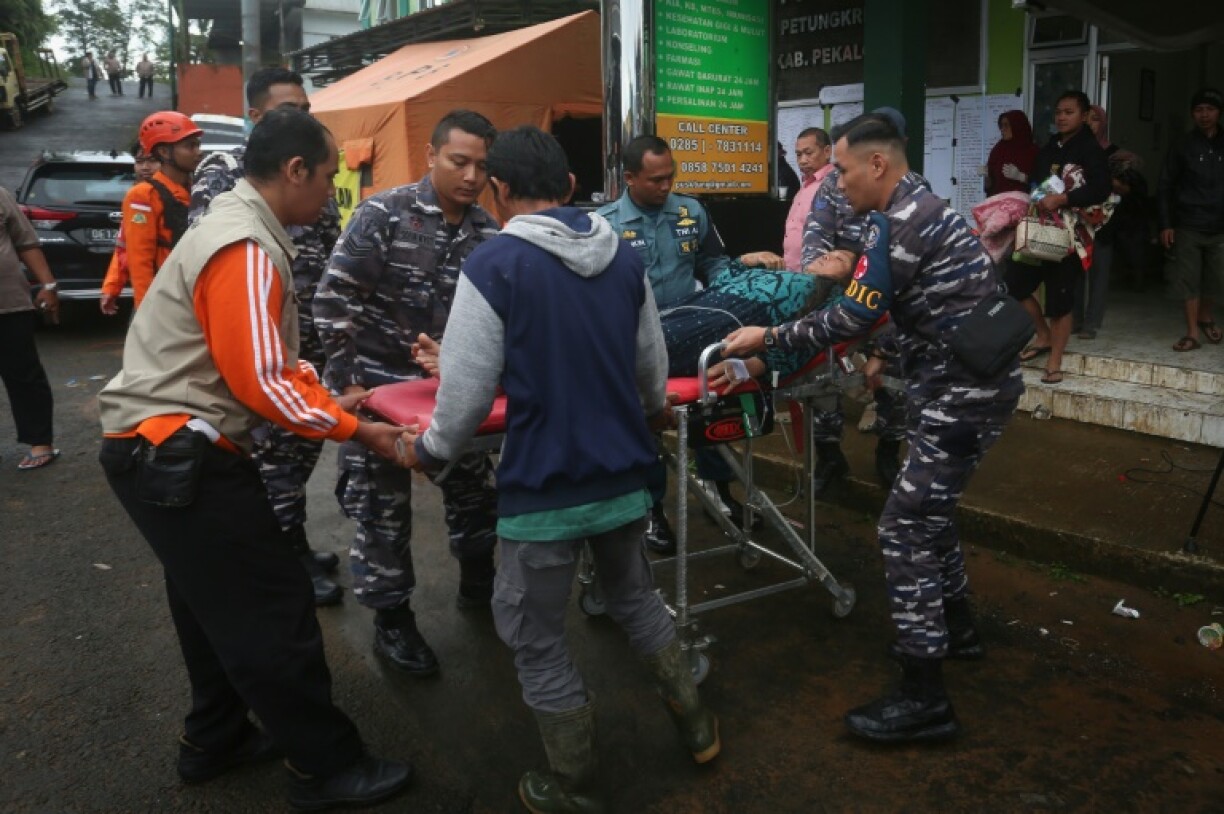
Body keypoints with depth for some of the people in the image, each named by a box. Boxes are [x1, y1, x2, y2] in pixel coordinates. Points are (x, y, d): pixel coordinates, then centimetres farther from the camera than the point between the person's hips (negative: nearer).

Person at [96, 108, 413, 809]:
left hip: (168, 451, 11)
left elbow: (265, 358, 17)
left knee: (218, 604, 22)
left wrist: (329, 401, 9)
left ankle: (216, 741, 39)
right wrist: (353, 429, -13)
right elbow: (261, 383, -22)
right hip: (178, 457, -11)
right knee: (273, 613, -1)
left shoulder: (239, 231, 13)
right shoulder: (245, 251, -21)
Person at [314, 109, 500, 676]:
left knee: (476, 489, 16)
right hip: (378, 384, -5)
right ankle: (392, 619, 22)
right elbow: (332, 301, -15)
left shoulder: (488, 232, -1)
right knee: (382, 508, 5)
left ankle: (477, 585, 39)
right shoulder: (383, 214, -15)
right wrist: (346, 382, -16)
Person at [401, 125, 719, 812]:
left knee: (537, 639, 13)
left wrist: (432, 452, 6)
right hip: (624, 475, 6)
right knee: (636, 597, 28)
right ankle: (697, 725, 41)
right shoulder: (625, 258, 1)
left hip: (542, 489, -5)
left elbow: (468, 390, -14)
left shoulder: (493, 265, -15)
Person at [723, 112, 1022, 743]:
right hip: (967, 380, 11)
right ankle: (954, 628, 40)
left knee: (906, 526, -8)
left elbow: (854, 316, -18)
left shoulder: (899, 220, -17)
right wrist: (887, 354, 28)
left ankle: (923, 697, -4)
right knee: (930, 507, 23)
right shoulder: (920, 207, 15)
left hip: (963, 390, -11)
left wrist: (768, 337, -10)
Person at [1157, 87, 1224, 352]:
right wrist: (1165, 224, -4)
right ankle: (1192, 333, 5)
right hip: (1188, 226, -1)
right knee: (1189, 280, -1)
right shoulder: (1183, 146, 3)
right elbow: (1164, 186, 3)